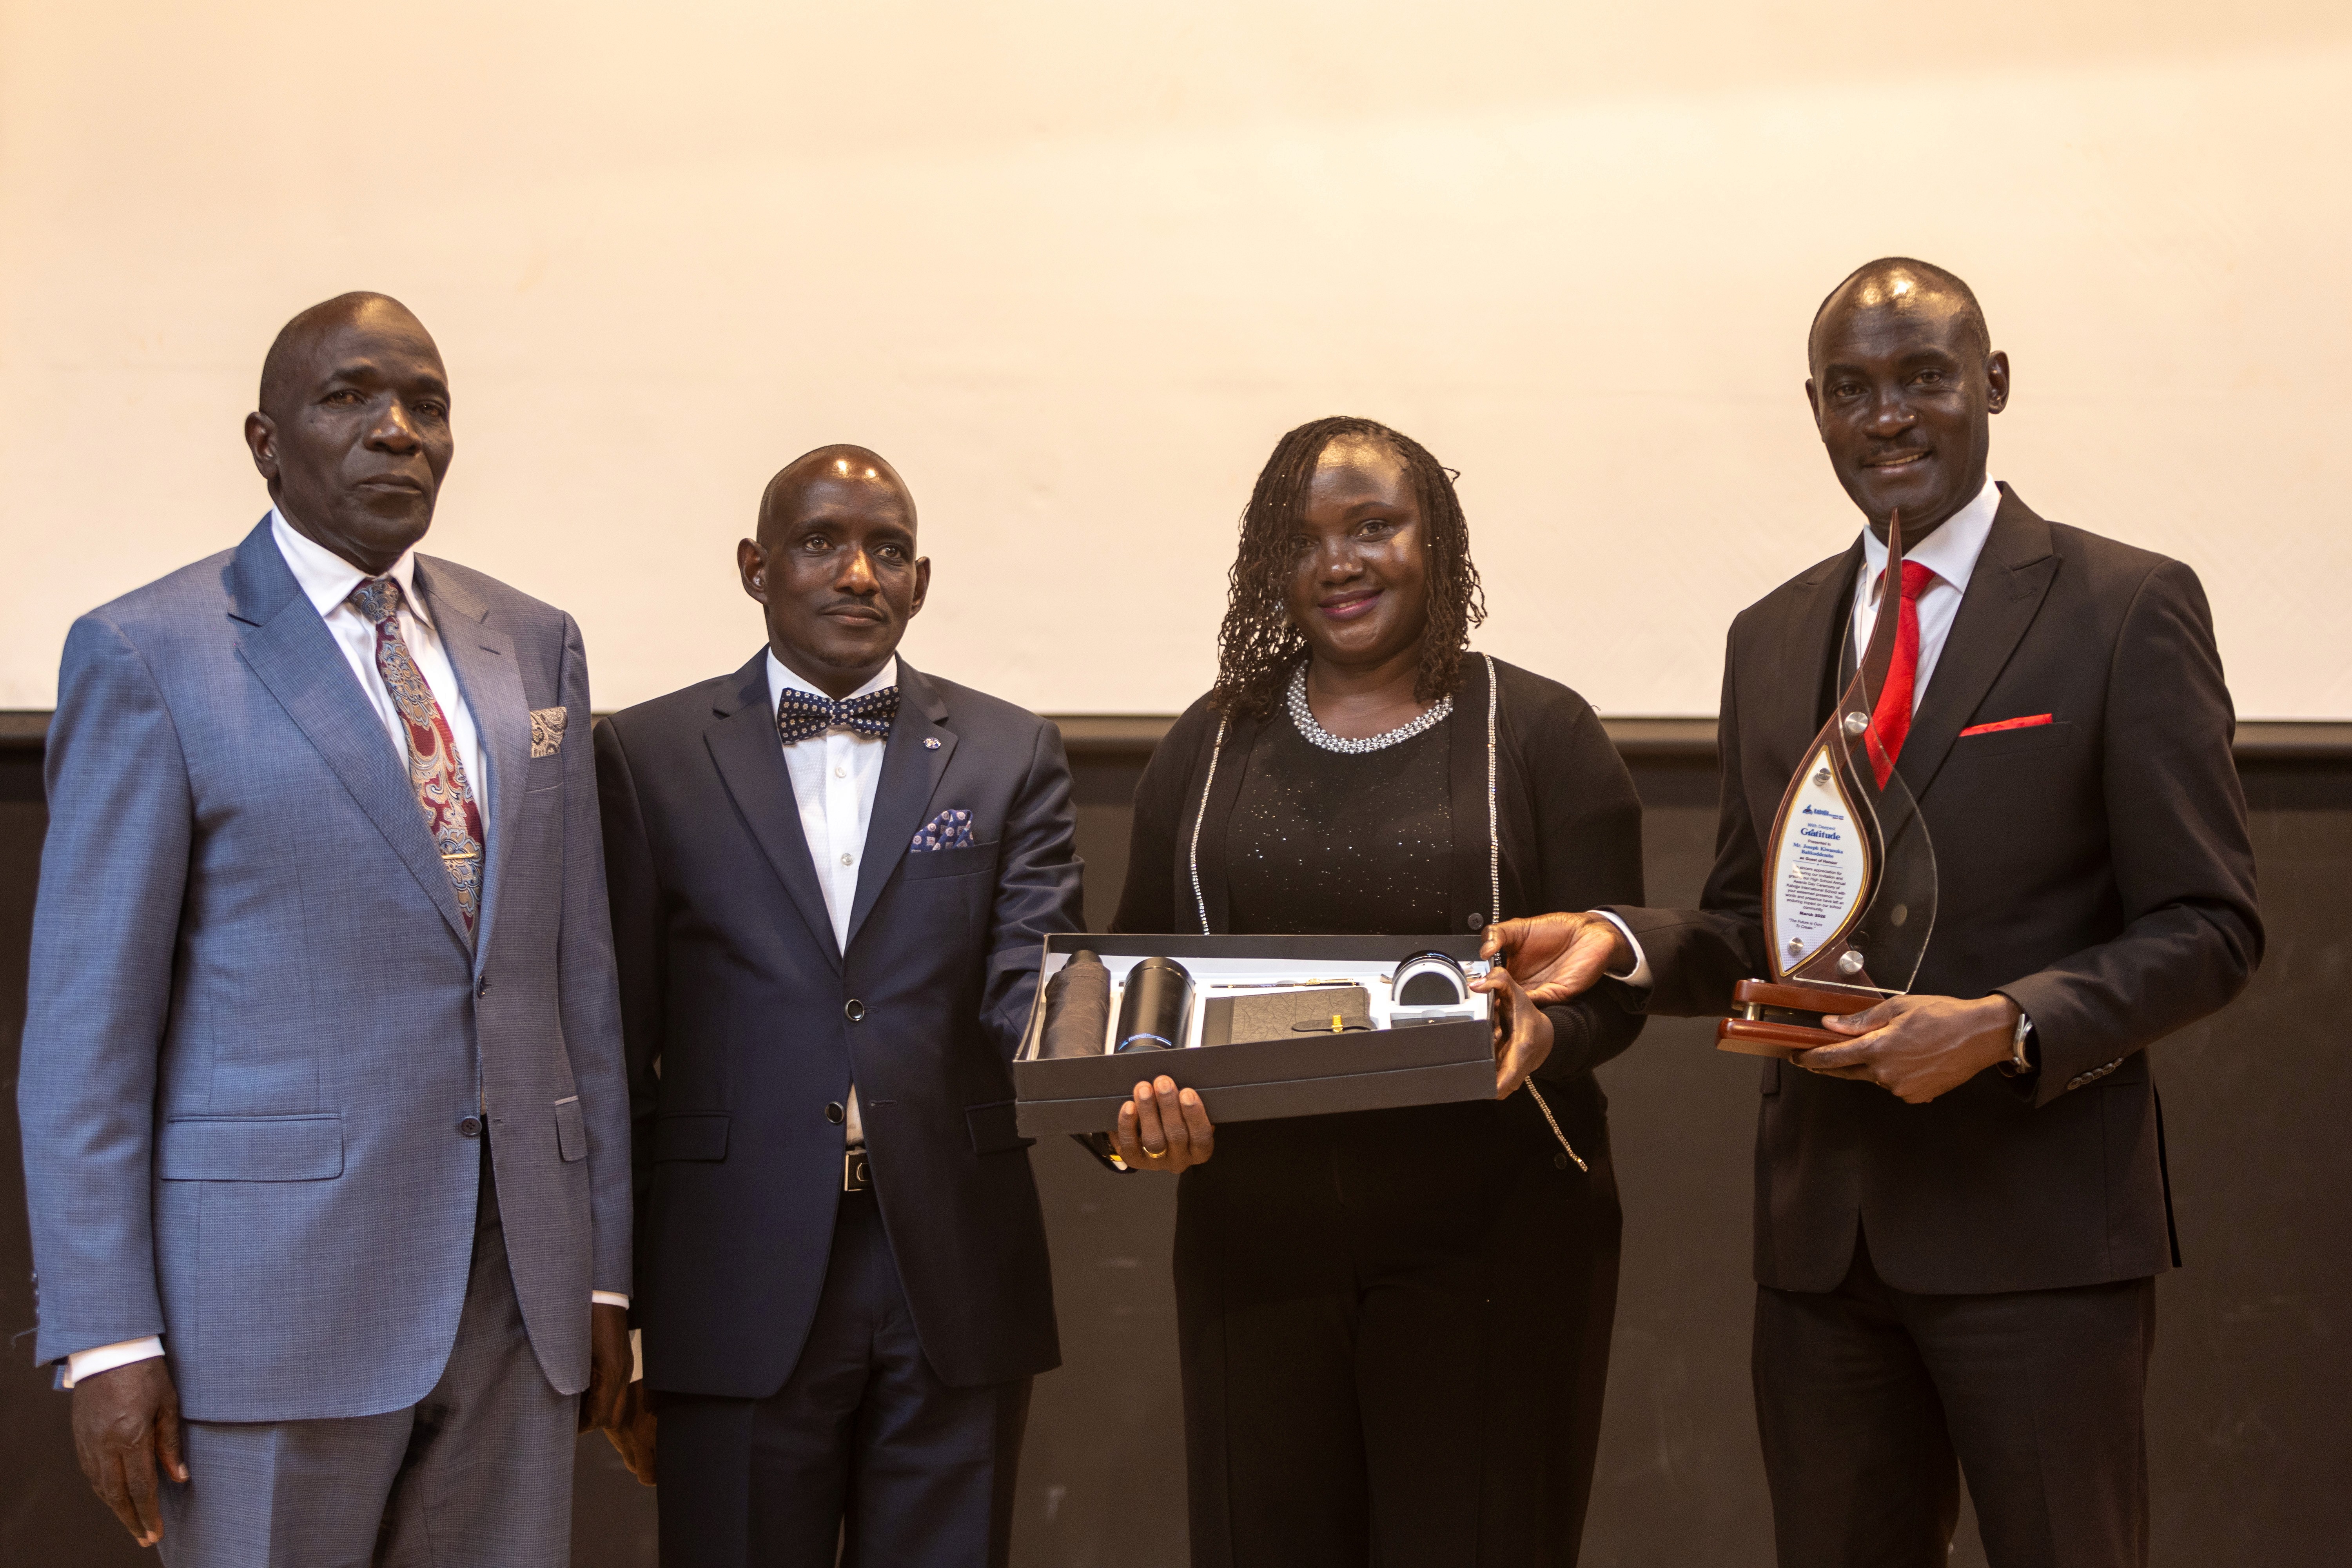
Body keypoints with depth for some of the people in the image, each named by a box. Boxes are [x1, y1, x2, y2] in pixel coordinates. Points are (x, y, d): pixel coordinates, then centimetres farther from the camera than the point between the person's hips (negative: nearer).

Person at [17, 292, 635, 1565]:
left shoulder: (532, 646, 11)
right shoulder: (147, 655, -3)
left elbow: (579, 969, 13)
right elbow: (83, 1020, -5)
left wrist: (603, 1264, 10)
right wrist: (104, 1338, -10)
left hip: (519, 1290, 5)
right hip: (274, 1285, -4)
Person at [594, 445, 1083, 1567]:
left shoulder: (1010, 756, 8)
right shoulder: (648, 756, 4)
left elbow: (1031, 986, -3)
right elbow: (617, 1042, 3)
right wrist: (607, 1320, 1)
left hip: (956, 1290, 1)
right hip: (739, 1294, -1)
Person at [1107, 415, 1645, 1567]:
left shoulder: (1539, 731, 2)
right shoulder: (1208, 746, 11)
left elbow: (1614, 985, -1)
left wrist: (1539, 1036, -23)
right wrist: (1141, 1097, -9)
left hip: (1490, 1230, -2)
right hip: (1255, 1236, 3)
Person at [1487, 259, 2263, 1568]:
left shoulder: (2129, 610, -4)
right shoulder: (1772, 639, 13)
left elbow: (2209, 929, -6)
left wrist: (2006, 1027, -21)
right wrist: (1622, 943, -4)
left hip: (2040, 1225, -5)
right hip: (1824, 1227, 5)